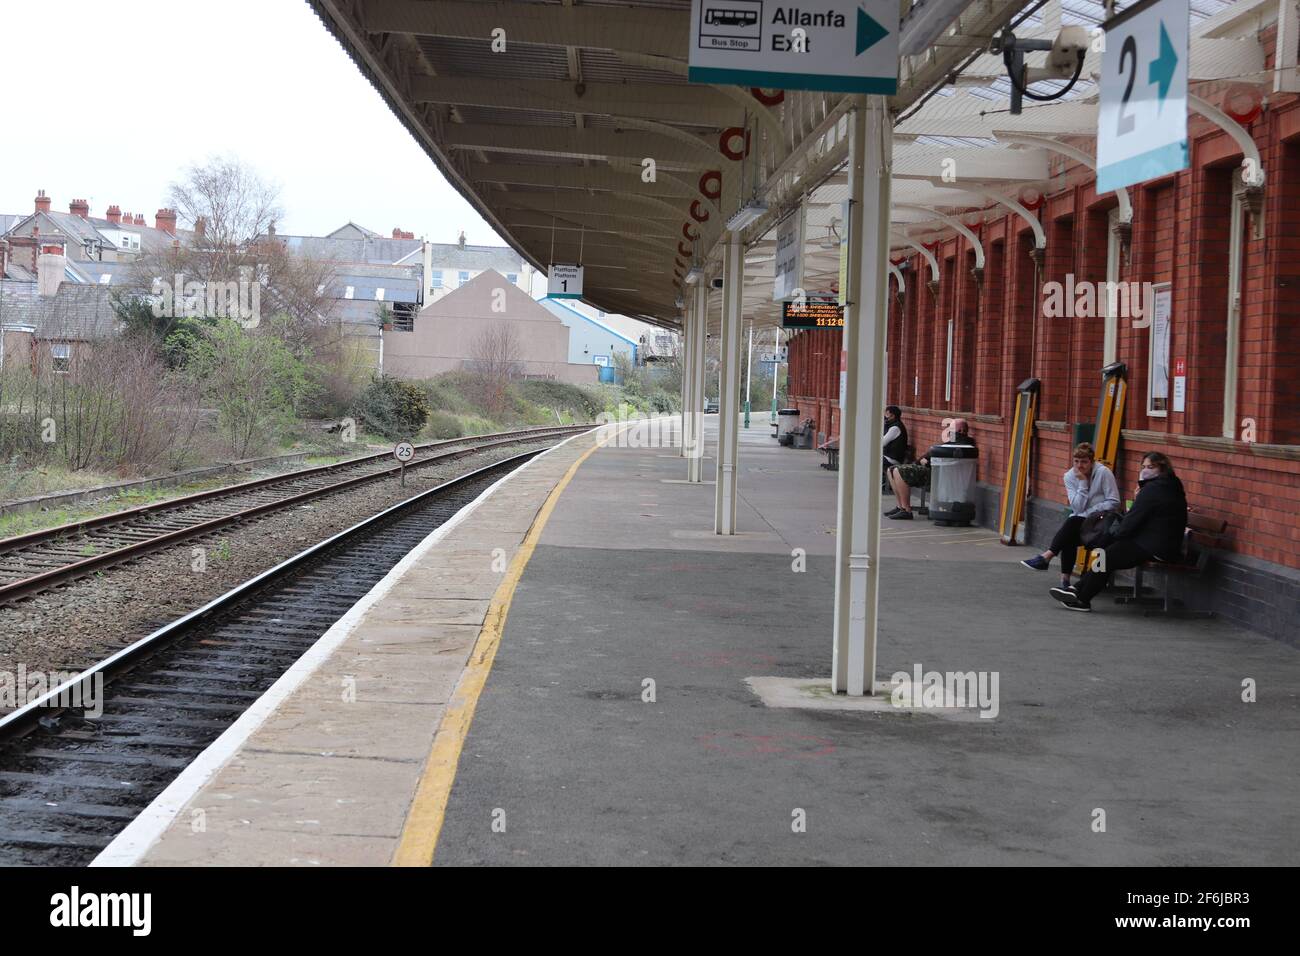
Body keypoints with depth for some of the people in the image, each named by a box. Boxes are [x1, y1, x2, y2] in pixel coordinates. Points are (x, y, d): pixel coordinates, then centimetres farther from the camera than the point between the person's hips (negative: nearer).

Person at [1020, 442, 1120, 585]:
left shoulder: (1103, 473, -10)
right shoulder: (1069, 476, 0)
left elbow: (1114, 503, -12)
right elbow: (1077, 508, -9)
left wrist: (1090, 511, -16)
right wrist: (1083, 483, -15)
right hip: (1079, 522, 4)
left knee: (1073, 522, -31)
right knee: (1069, 538, -29)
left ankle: (1047, 556, -33)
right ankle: (1065, 578, -27)